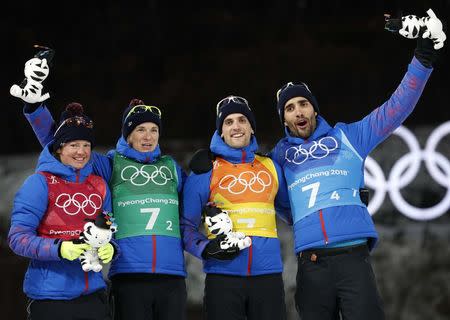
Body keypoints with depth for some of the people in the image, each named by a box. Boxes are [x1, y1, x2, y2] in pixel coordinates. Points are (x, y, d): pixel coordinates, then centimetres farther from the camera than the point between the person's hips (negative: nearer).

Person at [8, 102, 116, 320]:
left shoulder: (99, 185, 12)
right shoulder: (40, 182, -3)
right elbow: (18, 237, -8)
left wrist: (110, 249, -8)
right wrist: (59, 249, -23)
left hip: (93, 292, 4)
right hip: (49, 297, -4)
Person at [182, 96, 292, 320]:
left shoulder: (271, 168, 15)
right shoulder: (205, 171, 5)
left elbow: (290, 211, 25)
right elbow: (187, 224, 5)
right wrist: (205, 249, -12)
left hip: (268, 274, 3)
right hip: (223, 276, -2)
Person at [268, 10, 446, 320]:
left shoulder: (347, 137, 15)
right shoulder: (280, 156, 19)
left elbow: (396, 109, 10)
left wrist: (422, 61, 3)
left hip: (353, 257, -1)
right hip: (311, 266, 2)